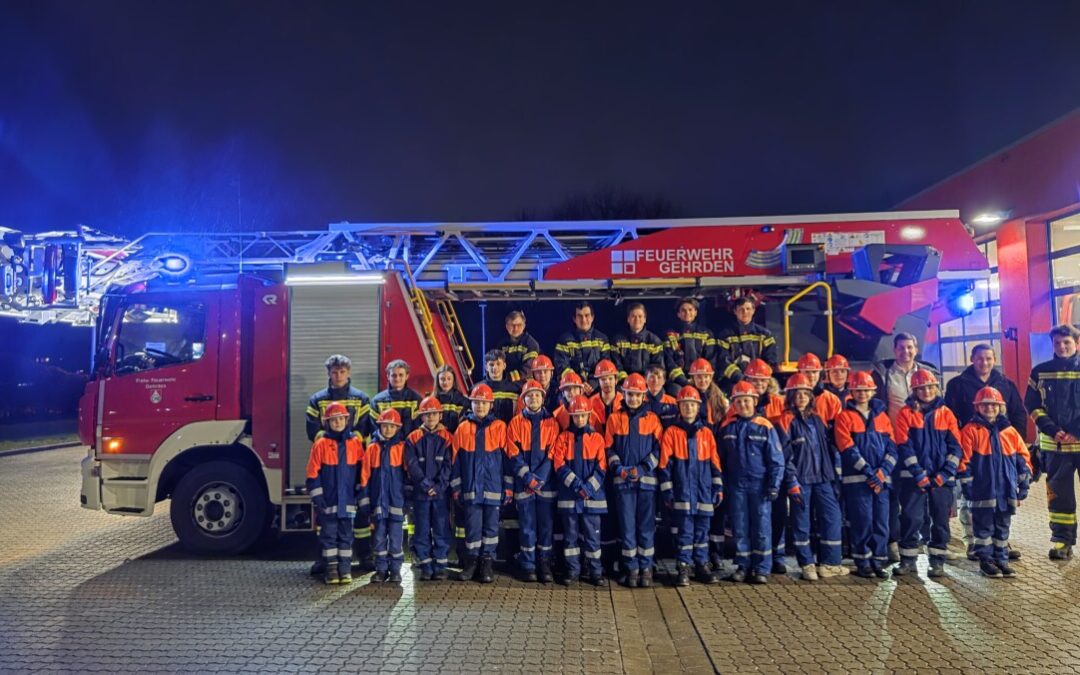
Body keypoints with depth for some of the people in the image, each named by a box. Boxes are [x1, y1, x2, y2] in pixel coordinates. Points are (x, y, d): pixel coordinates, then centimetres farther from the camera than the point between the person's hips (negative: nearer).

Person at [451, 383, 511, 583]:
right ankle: (471, 560, 20)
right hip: (471, 488, 1)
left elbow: (508, 458, 0)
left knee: (491, 526, 6)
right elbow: (456, 460, 7)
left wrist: (508, 487, -2)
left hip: (493, 488, -1)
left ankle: (487, 562, 16)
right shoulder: (463, 428, 4)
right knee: (472, 525, 7)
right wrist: (456, 487, 4)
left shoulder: (499, 427, 0)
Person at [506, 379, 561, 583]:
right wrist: (528, 477, -12)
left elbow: (552, 454, 0)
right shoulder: (516, 423, 4)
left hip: (546, 483, 1)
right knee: (527, 526, 3)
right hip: (523, 484, -1)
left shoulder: (551, 423, 6)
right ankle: (528, 566, 10)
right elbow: (514, 454, -2)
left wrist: (539, 478, -10)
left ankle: (545, 565, 13)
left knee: (546, 525, 4)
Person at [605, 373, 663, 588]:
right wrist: (618, 468, -10)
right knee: (626, 526, 4)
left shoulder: (652, 419, 5)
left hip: (646, 480, 0)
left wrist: (642, 468, -11)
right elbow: (609, 448, 5)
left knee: (646, 526, 4)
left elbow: (658, 449, 2)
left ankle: (646, 568, 14)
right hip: (622, 480, 0)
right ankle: (631, 569, 13)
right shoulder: (615, 418, 6)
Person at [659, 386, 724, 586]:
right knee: (684, 530, 0)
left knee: (702, 530, 10)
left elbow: (715, 462, 11)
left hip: (704, 491, 3)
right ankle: (683, 569, 9)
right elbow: (665, 464, -3)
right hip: (682, 491, -3)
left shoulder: (706, 432, 8)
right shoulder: (671, 432, -2)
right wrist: (667, 491, -7)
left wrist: (718, 487, 7)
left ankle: (702, 566, 21)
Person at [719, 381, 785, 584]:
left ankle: (761, 569, 11)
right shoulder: (727, 427, 4)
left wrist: (774, 485, -8)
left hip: (759, 485, -2)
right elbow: (722, 458, 10)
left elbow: (776, 459, -3)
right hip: (736, 485, 2)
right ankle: (743, 567, 18)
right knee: (739, 528, 7)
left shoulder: (765, 426, -4)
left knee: (762, 527, 2)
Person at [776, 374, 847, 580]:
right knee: (801, 523, 2)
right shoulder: (787, 420, -6)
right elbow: (785, 454, -10)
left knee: (833, 518, 4)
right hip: (801, 480, -5)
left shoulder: (817, 419, 12)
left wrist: (835, 474, 10)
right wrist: (792, 482, -13)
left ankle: (828, 564, 15)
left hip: (823, 478, 5)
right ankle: (807, 565, 14)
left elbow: (829, 447, 15)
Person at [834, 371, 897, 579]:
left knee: (882, 522, 4)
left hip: (882, 479, 4)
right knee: (863, 522, -4)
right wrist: (869, 472, -13)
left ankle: (879, 561, 15)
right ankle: (862, 563, 8)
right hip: (857, 479, -4)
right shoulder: (844, 416, 0)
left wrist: (882, 472, -7)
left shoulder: (882, 416, 13)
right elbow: (848, 449, -8)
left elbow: (892, 447, 7)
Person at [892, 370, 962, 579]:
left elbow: (955, 447, 4)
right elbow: (904, 447, -5)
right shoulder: (906, 413, 1)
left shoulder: (946, 413, 7)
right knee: (911, 518, -2)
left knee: (940, 520, 6)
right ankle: (908, 560, 8)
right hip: (913, 477, -2)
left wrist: (944, 474, -8)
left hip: (941, 478, 2)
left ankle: (938, 562, 16)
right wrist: (919, 475, -12)